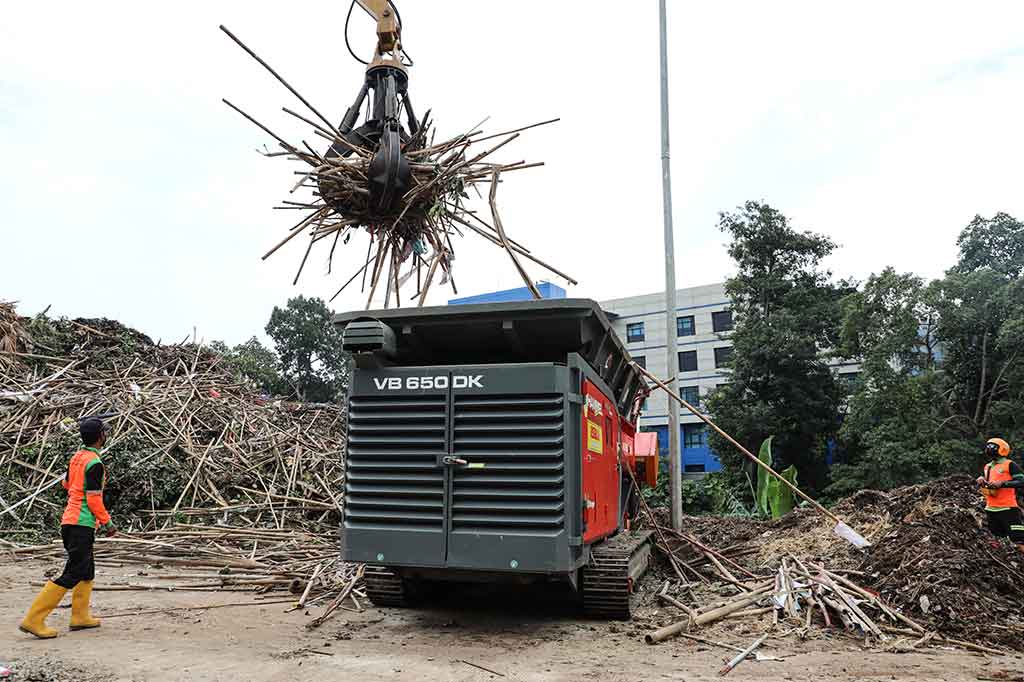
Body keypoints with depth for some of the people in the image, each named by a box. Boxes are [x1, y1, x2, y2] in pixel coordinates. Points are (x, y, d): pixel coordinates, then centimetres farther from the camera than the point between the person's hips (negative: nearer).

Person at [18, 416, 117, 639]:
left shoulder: (77, 457, 8)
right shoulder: (94, 463, -17)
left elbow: (66, 484, 24)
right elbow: (93, 500, -17)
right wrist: (107, 523, -8)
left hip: (69, 520, 9)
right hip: (82, 524, -9)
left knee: (87, 571, 17)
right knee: (71, 575, -5)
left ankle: (80, 616, 23)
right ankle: (34, 619, -4)